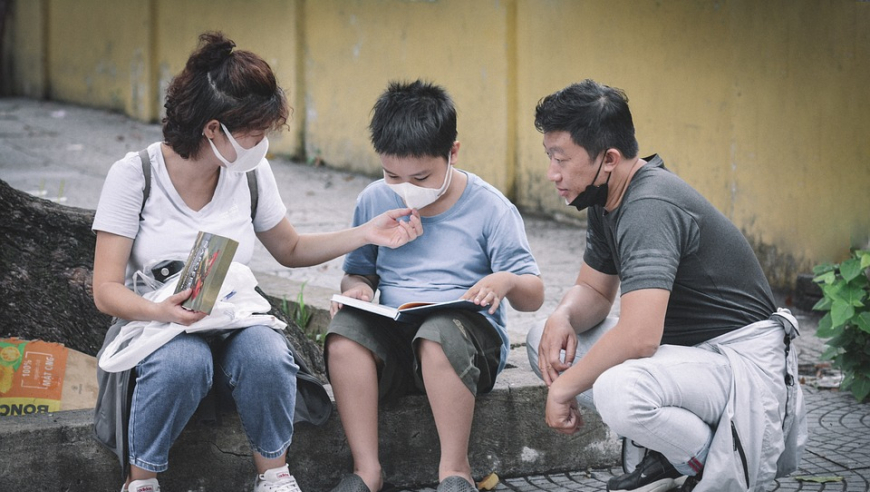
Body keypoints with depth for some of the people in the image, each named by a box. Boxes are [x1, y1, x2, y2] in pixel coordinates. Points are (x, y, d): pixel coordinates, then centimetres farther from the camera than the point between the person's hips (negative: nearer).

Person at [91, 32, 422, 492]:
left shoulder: (251, 173, 0)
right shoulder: (134, 174, -12)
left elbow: (290, 250, 17)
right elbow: (107, 290, -13)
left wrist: (367, 234, 4)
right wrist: (160, 311, -34)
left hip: (233, 325, 3)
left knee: (267, 354, -32)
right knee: (184, 361, -38)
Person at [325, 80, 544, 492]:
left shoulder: (489, 207, -3)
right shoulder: (374, 201, 6)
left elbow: (533, 297, -1)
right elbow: (359, 270, 19)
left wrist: (506, 281, -25)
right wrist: (356, 288, -6)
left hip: (469, 336, -3)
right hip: (394, 338, 3)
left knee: (439, 333, -38)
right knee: (344, 332, -29)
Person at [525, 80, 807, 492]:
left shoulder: (650, 209, -25)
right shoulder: (605, 200, 6)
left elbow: (637, 336, -34)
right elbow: (594, 290, 17)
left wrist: (563, 389, -21)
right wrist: (563, 316, -7)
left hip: (743, 360, -10)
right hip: (684, 346, 10)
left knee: (618, 391, -37)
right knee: (545, 341, 4)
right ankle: (666, 458, 7)